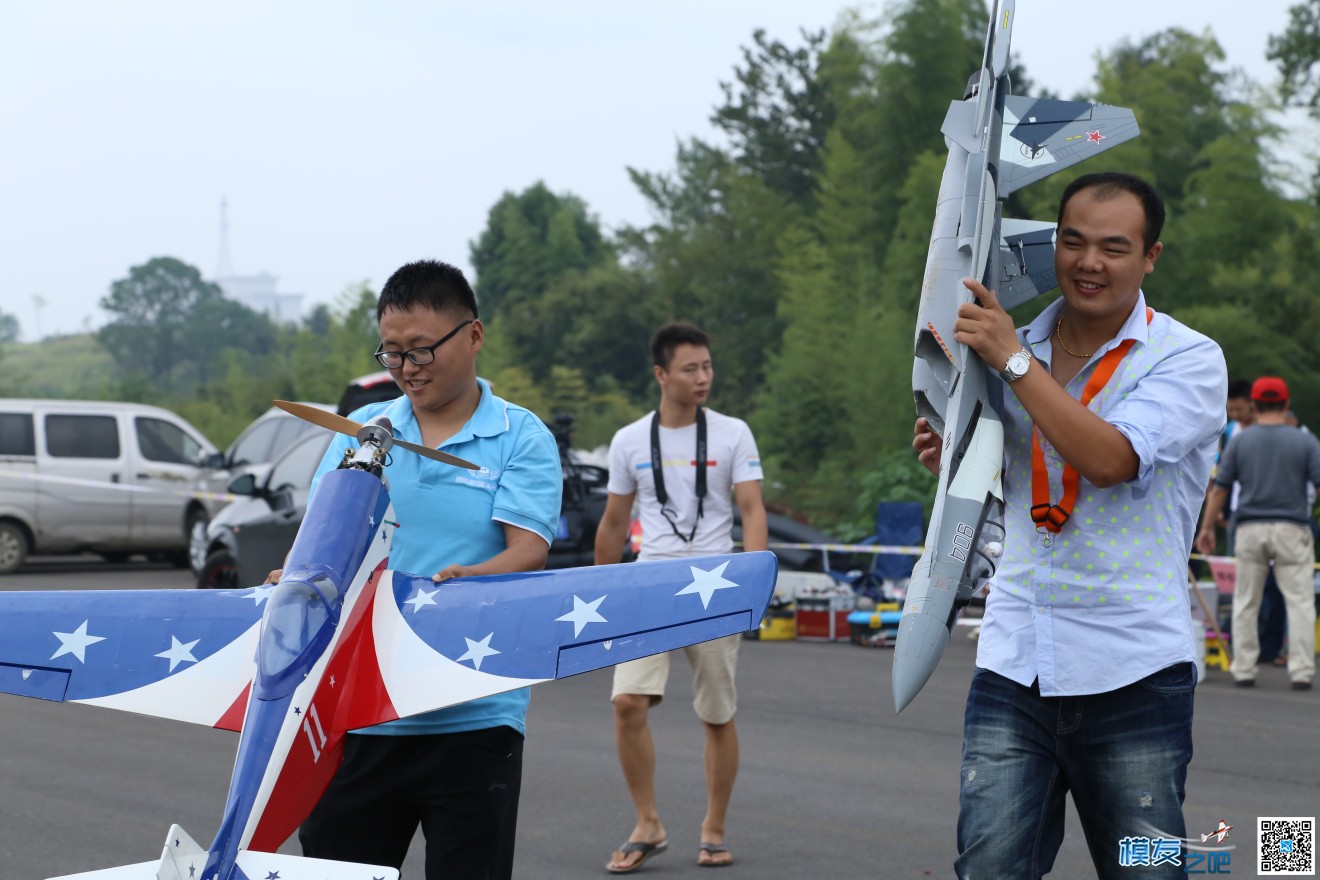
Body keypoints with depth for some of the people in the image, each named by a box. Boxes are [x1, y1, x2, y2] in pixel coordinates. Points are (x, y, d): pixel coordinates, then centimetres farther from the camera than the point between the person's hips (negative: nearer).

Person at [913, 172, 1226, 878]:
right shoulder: (1011, 345, 10)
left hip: (1132, 678, -3)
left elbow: (1107, 459, -22)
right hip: (1013, 665, 4)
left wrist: (1013, 360, -18)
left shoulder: (1189, 360, -4)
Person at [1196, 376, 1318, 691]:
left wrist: (1207, 527, 9)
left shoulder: (1239, 441, 1)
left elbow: (1220, 489, 1)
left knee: (1245, 603, 10)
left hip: (1250, 530, 1)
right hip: (1291, 529, -1)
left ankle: (1244, 670, 11)